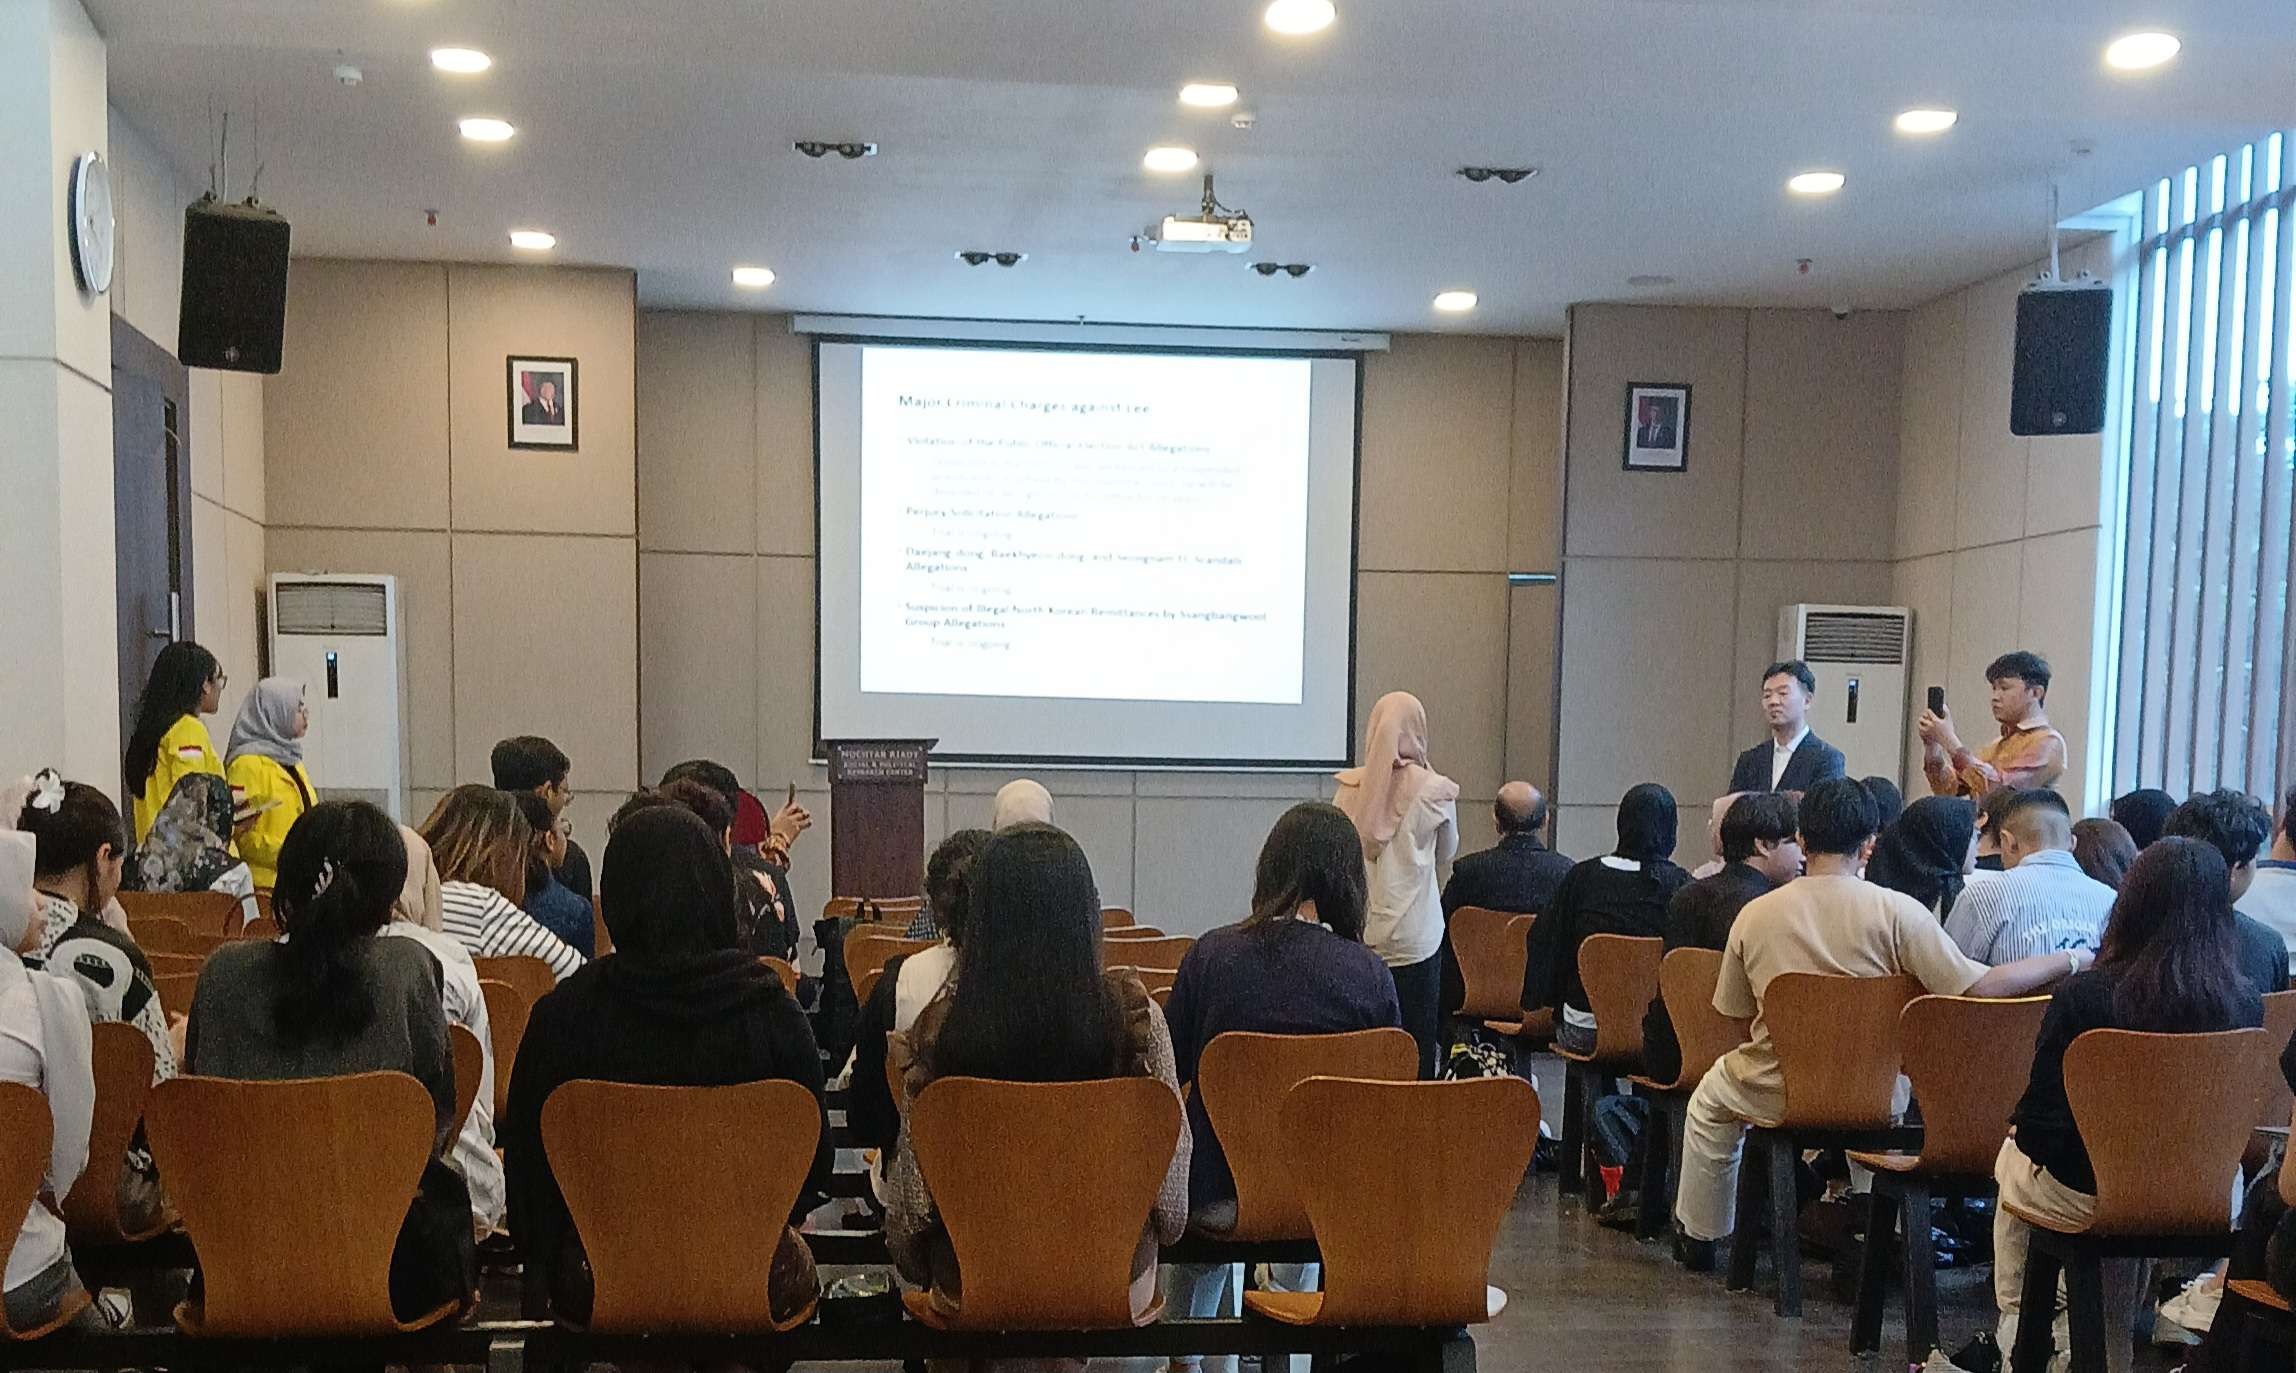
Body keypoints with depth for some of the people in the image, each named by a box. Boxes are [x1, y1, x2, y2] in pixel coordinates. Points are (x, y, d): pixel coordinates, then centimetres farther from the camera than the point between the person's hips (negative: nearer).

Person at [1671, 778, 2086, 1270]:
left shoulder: (1754, 914, -8)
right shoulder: (1897, 910, -16)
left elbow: (1734, 1011, 2)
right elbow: (1977, 987, -18)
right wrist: (2070, 961, -6)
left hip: (1777, 1095, 0)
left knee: (1710, 1095, 33)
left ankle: (1698, 1235, 41)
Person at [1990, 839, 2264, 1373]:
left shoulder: (2083, 995, -24)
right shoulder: (2247, 1005, -14)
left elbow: (2040, 1126, -16)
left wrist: (2021, 1130, 7)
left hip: (2088, 1197, -3)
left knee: (2014, 1157, 29)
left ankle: (2014, 1330, 37)